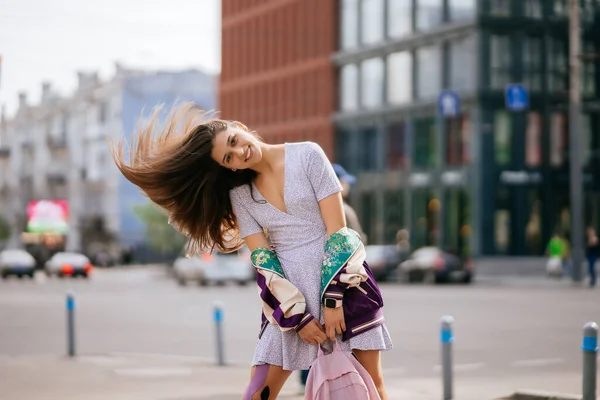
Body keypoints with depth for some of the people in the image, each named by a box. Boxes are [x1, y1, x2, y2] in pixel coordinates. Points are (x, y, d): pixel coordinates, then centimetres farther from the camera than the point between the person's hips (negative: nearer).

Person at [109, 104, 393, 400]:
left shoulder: (307, 155, -4)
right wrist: (298, 317, -11)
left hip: (344, 279, -2)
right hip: (290, 294, 2)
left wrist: (334, 299, -16)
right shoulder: (238, 194, 5)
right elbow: (262, 260, -1)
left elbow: (337, 230, -9)